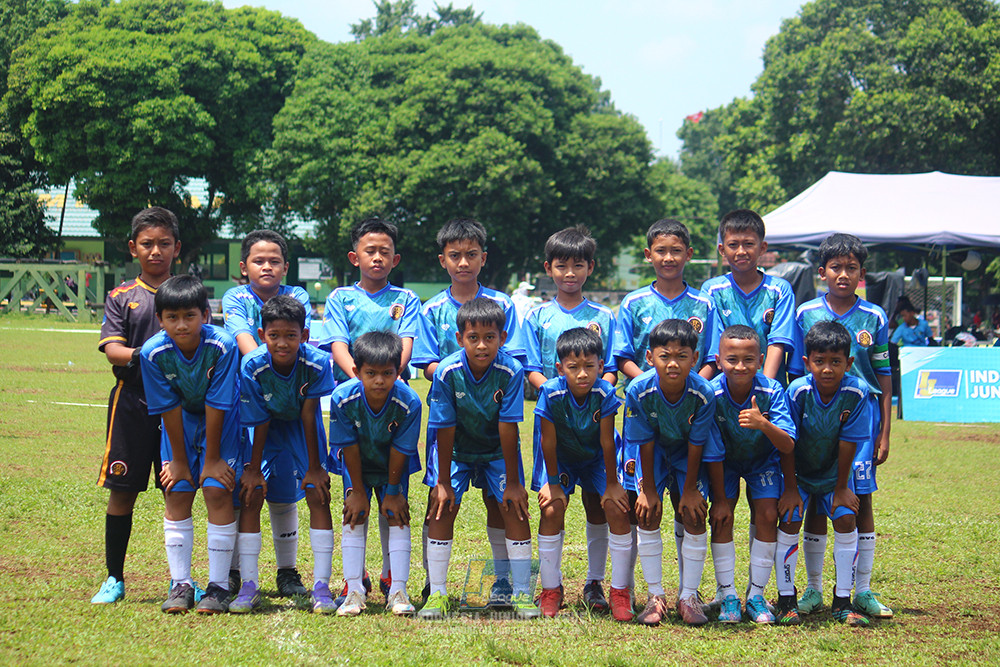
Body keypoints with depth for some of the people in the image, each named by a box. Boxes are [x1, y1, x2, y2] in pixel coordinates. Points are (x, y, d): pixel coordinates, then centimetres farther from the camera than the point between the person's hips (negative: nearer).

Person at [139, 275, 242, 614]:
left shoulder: (222, 346, -30)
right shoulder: (154, 353, -23)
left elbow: (216, 406, -23)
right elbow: (169, 409, -14)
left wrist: (212, 458, -16)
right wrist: (179, 459, -8)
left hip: (222, 421, -3)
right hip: (181, 421, 3)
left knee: (218, 492, -12)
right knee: (176, 495, -2)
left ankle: (219, 586, -4)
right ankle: (180, 584, 7)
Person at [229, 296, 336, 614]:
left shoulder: (317, 363, -30)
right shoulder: (252, 367, -28)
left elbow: (309, 415, -21)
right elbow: (260, 422, -18)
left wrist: (314, 467, -15)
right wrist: (254, 468, -11)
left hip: (302, 427, 0)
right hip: (269, 426, 0)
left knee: (318, 494, -12)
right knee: (251, 495, -10)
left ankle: (321, 586, -8)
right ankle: (249, 586, -2)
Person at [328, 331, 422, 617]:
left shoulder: (408, 402, -32)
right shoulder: (343, 399, -31)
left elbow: (399, 451, -20)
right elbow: (350, 448, -20)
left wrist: (393, 492, -11)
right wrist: (358, 491, -13)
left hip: (393, 465, 0)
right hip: (358, 463, 0)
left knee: (397, 515, -8)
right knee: (355, 516, -8)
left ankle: (398, 591, -6)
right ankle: (354, 590, -6)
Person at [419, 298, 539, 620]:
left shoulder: (511, 371, -26)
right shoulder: (447, 372, -25)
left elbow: (508, 427, -23)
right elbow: (444, 429, -18)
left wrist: (513, 481, -17)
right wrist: (443, 482, -14)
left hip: (497, 449, 0)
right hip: (455, 448, 0)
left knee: (514, 507, -10)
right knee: (442, 507, -10)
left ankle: (521, 593, 0)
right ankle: (437, 594, -2)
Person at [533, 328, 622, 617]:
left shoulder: (605, 393, -28)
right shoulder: (551, 393, -30)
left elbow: (607, 441, -20)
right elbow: (548, 441, -20)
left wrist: (612, 484, -13)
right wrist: (553, 482, -13)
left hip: (595, 457, 1)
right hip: (560, 457, -1)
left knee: (618, 507, -9)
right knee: (552, 509, -17)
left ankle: (594, 584, 10)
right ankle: (551, 589, 0)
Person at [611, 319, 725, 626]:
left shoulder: (703, 393, -31)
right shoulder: (639, 390, -30)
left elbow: (696, 445, -19)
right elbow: (645, 444, -18)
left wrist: (689, 489, -11)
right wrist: (648, 489, -11)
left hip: (688, 452, 0)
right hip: (655, 450, 0)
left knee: (694, 516, -10)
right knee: (648, 514, -10)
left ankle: (689, 596, 2)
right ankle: (656, 596, 2)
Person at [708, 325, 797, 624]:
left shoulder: (772, 391, -29)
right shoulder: (712, 394, -29)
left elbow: (788, 446, -33)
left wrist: (764, 424, -51)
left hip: (763, 460, 0)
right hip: (725, 461, 0)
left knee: (768, 515, -14)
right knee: (720, 515, -15)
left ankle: (756, 596, -3)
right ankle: (727, 596, -6)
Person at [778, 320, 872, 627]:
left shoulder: (857, 392, -24)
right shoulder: (798, 391, -26)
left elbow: (848, 443, -17)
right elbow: (788, 442, -18)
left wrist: (842, 487, -9)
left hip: (835, 470, 1)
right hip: (798, 469, -1)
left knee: (846, 520, -10)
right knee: (789, 522, -10)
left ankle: (842, 602, 0)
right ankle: (786, 599, 3)